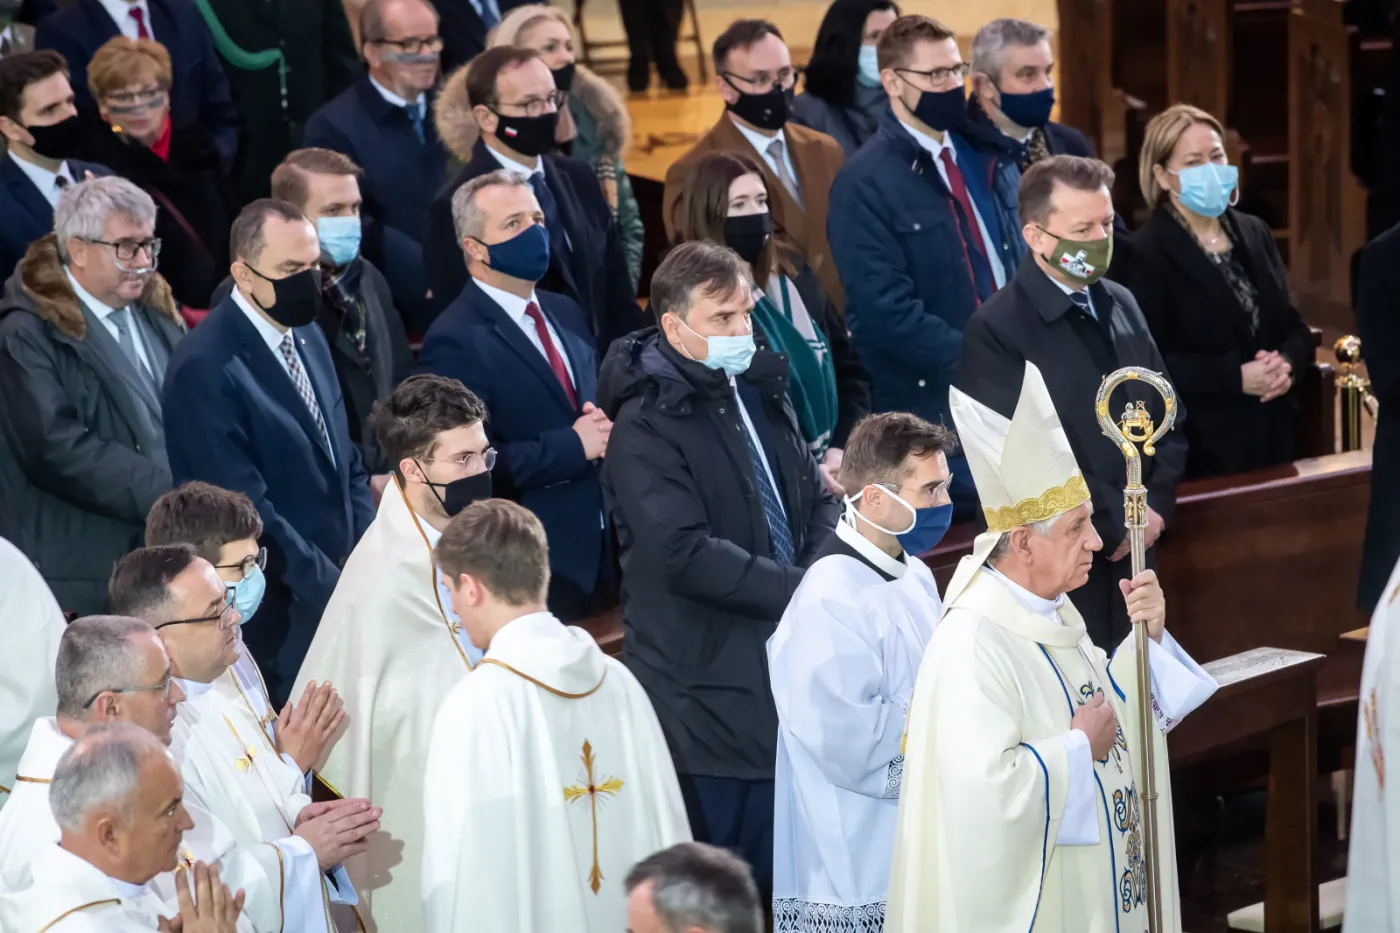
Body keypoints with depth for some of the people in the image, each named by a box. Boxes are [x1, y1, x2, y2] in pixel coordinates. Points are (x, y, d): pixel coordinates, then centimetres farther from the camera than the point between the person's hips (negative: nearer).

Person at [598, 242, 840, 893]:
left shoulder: (760, 393, 11)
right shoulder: (646, 426, -14)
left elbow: (815, 501, 18)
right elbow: (687, 555, -23)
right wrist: (800, 590, -21)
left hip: (788, 660, 7)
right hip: (708, 687, -7)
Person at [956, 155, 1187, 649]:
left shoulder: (1122, 305, 11)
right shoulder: (996, 331, -12)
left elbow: (1170, 417, 16)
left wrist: (1156, 504, 0)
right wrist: (1117, 519, -11)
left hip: (1133, 552, 6)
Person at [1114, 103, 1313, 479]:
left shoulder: (1255, 233, 9)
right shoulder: (1143, 255, -11)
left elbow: (1292, 325, 13)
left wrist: (1286, 363, -9)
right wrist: (1236, 378, -21)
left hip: (1271, 433, 6)